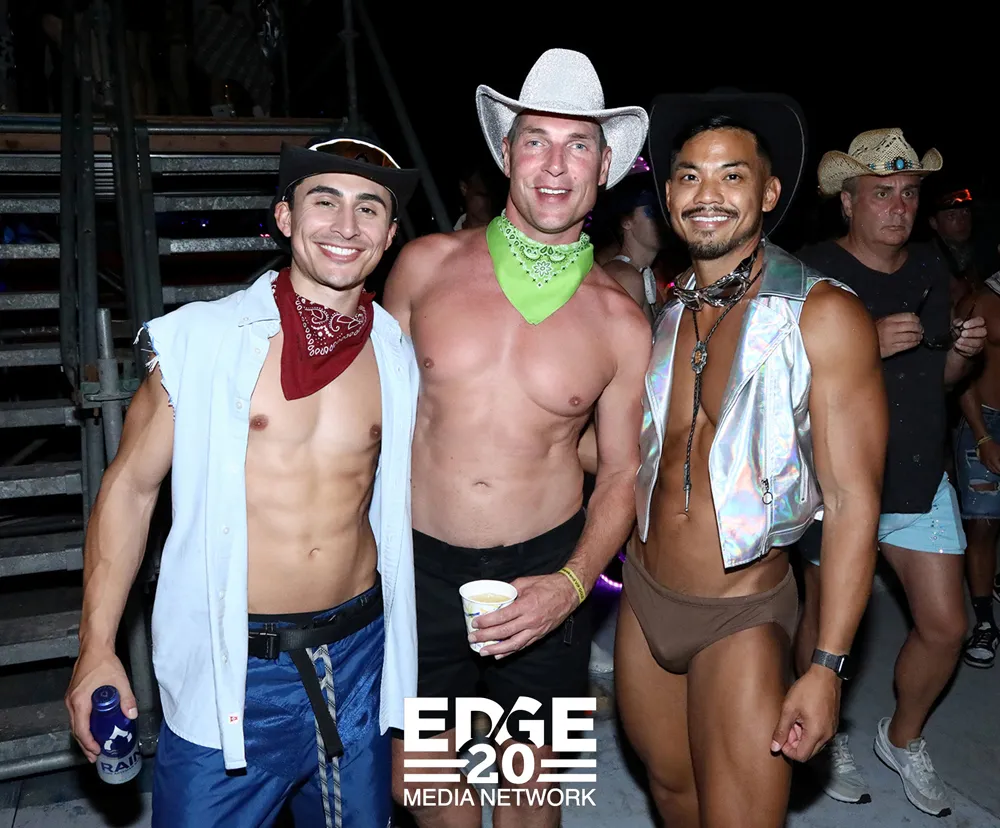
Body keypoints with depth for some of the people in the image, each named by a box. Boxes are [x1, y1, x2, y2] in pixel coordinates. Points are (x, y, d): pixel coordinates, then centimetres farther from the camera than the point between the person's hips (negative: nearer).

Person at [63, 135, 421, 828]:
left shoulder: (398, 359, 2)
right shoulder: (201, 339, -8)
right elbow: (130, 484, -1)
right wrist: (97, 648, -2)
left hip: (358, 658, 3)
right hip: (231, 666, -3)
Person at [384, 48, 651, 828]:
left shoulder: (619, 321, -6)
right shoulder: (427, 265, -6)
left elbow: (622, 475, 1)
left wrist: (571, 584, -13)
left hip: (543, 570, 0)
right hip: (419, 562, 1)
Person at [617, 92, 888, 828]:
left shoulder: (823, 316, -15)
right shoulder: (661, 313, 3)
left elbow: (853, 501, -16)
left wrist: (827, 668, -17)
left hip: (741, 616, -5)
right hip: (643, 596, 5)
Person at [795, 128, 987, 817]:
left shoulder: (932, 269, 10)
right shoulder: (815, 272, -11)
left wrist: (963, 351, -2)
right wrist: (868, 345, -26)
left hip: (921, 477, 6)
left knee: (945, 627, 8)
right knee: (828, 618, 9)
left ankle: (903, 739, 35)